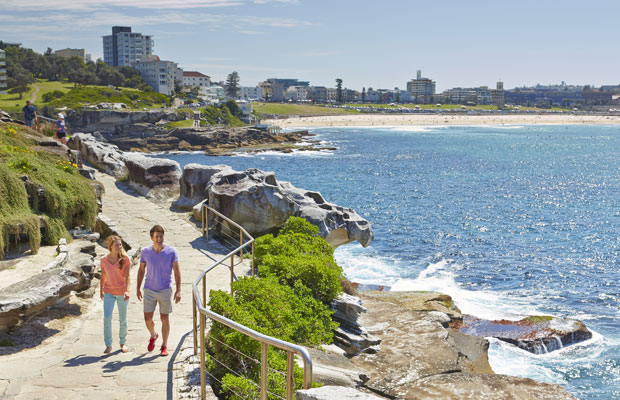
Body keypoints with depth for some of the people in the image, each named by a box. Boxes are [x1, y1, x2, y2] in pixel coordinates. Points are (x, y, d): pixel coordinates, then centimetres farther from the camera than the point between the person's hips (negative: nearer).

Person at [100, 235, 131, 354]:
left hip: (122, 292, -1)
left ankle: (123, 342, 27)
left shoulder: (125, 259, -10)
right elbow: (103, 276, 9)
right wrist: (101, 290, 18)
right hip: (109, 292, 1)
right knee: (107, 318, -11)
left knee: (122, 320, 8)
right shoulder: (104, 260, -4)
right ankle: (108, 345, 1)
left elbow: (127, 276, -14)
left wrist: (127, 291, -27)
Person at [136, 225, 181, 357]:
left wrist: (178, 290, -12)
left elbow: (177, 271, -6)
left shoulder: (171, 252, -9)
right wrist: (138, 289, 8)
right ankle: (153, 336, 35)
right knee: (148, 319, 2)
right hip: (149, 290, 1)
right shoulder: (145, 252, -4)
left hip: (165, 290, -1)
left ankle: (164, 346, 19)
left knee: (164, 319, 5)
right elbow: (141, 270, 8)